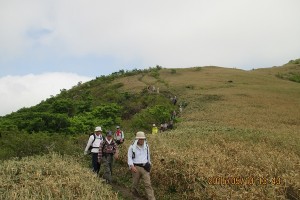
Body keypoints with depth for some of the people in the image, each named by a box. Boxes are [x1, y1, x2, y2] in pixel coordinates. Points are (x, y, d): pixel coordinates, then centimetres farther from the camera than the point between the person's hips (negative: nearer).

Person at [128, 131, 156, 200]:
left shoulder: (146, 146, 4)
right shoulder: (132, 147, -8)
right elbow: (129, 157, -7)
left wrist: (149, 164, 25)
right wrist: (132, 166, -20)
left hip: (145, 167, 2)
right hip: (136, 167, -2)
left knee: (148, 184, -5)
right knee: (135, 182, 14)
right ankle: (134, 190, 47)